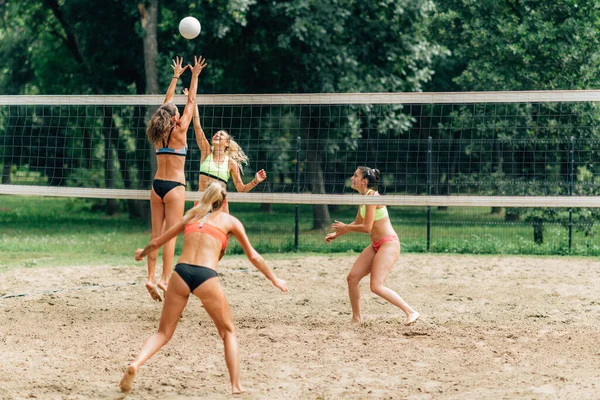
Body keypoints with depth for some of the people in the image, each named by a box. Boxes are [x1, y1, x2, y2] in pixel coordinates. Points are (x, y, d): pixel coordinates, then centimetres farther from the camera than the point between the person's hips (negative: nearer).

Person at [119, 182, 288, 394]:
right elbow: (253, 256, 19)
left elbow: (156, 242, 29)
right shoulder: (230, 221, 17)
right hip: (206, 276, -2)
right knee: (228, 331, 17)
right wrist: (274, 279, 31)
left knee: (163, 332, 12)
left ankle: (136, 364, -13)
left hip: (181, 272, 2)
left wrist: (142, 253, 49)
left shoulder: (191, 216, 24)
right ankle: (236, 386, 9)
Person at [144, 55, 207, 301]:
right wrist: (195, 76, 8)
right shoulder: (178, 132, -8)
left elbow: (167, 103, 17)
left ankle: (151, 278, -1)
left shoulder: (159, 134, 5)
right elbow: (191, 102, 0)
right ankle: (165, 278, -11)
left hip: (157, 186, 6)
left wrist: (176, 76, 26)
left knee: (156, 234, 5)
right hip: (174, 186, -6)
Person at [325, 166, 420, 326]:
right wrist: (336, 234, 21)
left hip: (389, 244, -9)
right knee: (353, 277, 4)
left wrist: (345, 227, -5)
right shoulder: (364, 197, 12)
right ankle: (356, 318, 15)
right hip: (376, 245, 9)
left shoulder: (372, 196, -17)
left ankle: (411, 312, -11)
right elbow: (358, 223, 25)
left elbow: (366, 227, -19)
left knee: (376, 286, -16)